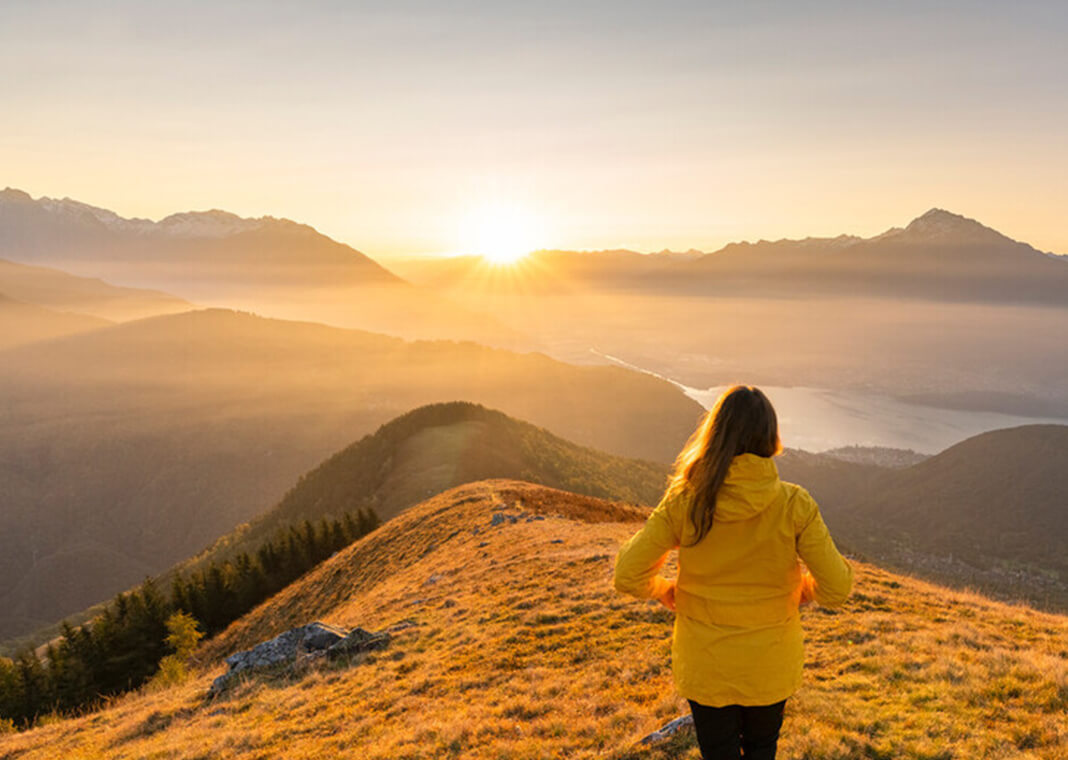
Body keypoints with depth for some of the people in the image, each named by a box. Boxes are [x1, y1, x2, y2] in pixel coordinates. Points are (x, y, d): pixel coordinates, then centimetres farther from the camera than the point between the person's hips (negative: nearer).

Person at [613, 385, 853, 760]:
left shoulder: (685, 502, -18)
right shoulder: (794, 504, -18)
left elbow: (628, 576, -15)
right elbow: (837, 587, -13)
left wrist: (665, 590, 6)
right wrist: (804, 591, 9)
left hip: (704, 668, 0)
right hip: (770, 668, 1)